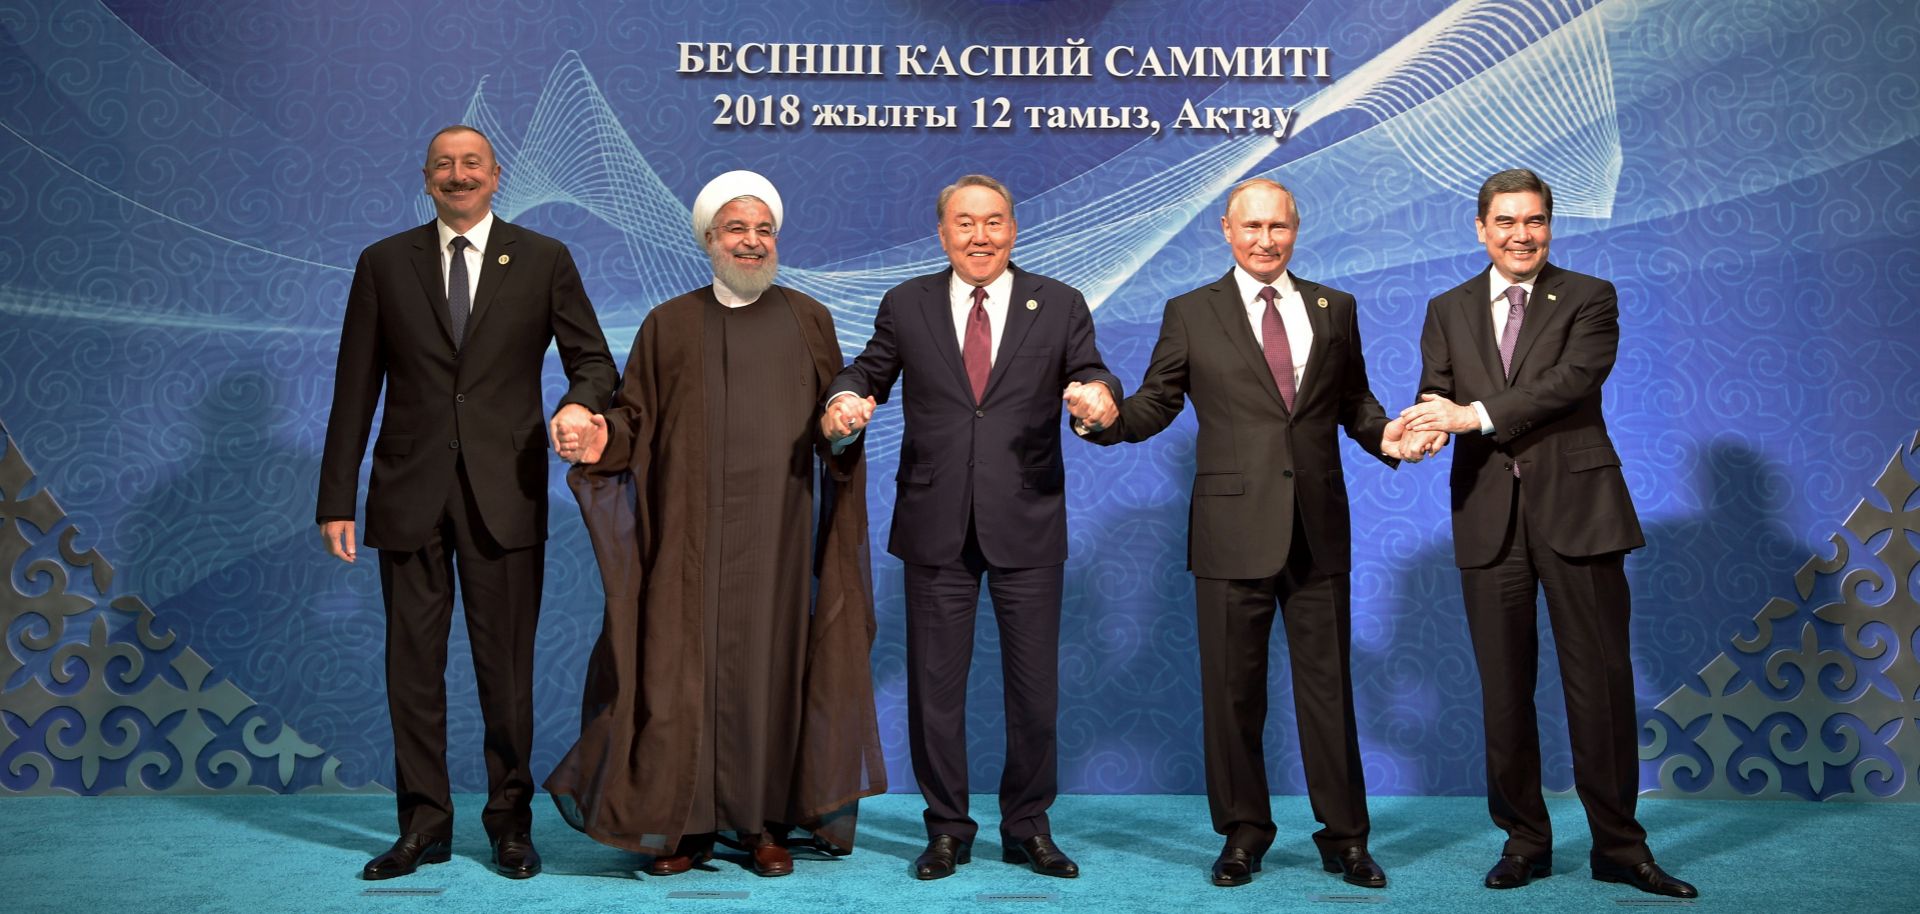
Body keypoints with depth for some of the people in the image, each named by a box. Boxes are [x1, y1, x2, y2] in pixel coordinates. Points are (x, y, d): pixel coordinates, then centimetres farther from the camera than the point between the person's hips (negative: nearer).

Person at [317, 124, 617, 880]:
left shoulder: (543, 260, 6)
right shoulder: (384, 263, 8)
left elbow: (594, 361, 6)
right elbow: (354, 391, 6)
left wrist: (579, 403, -18)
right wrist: (337, 499, 1)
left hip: (504, 493, -1)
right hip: (409, 493, 1)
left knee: (507, 668, 4)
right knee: (412, 665, 6)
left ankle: (511, 823, 19)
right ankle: (423, 824, 19)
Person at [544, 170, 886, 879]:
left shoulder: (808, 320, 10)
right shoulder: (669, 325, 9)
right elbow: (635, 418, 6)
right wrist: (603, 440, -14)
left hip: (774, 533, 0)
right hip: (689, 533, 0)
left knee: (768, 664, 3)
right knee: (682, 665, -1)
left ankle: (764, 821, 14)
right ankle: (686, 822, 10)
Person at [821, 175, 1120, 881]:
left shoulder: (1059, 305, 5)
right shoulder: (907, 304, 8)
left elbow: (1093, 379, -2)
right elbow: (872, 370, 10)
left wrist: (1100, 392, -26)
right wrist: (845, 398, -13)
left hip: (1027, 526, 0)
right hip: (936, 527, 1)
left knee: (1035, 685, 7)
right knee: (935, 684, 7)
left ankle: (1027, 826, 24)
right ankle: (947, 828, 22)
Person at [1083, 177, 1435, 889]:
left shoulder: (1335, 310, 12)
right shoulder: (1190, 314, 5)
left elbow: (1353, 400, 14)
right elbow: (1154, 406, 2)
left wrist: (1385, 436, -5)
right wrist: (1107, 418, -18)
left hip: (1319, 530, 2)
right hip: (1233, 529, -1)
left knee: (1328, 684, 7)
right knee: (1232, 689, 6)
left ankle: (1343, 836, 19)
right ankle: (1243, 834, 20)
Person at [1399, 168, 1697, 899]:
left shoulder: (1588, 298, 3)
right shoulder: (1448, 310, 13)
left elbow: (1574, 379, -13)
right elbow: (1435, 398, 3)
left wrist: (1477, 414, -23)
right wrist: (1428, 419, -22)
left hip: (1575, 508, -2)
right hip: (1488, 515, 2)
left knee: (1601, 681, 2)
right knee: (1504, 688, 7)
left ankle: (1618, 845, 14)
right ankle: (1524, 839, 20)